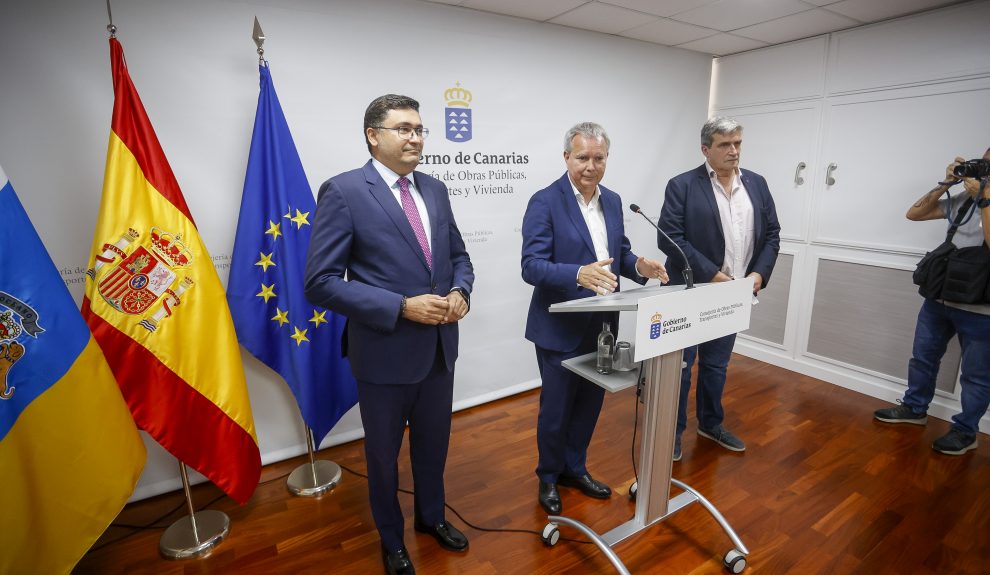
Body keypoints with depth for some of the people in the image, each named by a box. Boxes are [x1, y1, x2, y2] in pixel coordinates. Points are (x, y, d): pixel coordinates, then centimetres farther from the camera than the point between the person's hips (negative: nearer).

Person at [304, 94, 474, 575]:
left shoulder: (435, 190, 6)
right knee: (384, 454, 18)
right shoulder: (343, 192, -13)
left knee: (433, 443, 24)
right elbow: (321, 282, -17)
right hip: (386, 351, -5)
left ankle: (431, 516, 52)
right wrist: (402, 306, -23)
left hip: (440, 347, 5)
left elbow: (458, 256, 13)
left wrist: (460, 291, -9)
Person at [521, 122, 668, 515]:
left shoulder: (612, 201, 7)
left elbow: (619, 250, 14)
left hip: (601, 325, 7)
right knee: (556, 409, 11)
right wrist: (578, 274, -38)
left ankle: (575, 468, 43)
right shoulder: (545, 202, -14)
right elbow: (531, 266, -21)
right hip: (560, 328, -6)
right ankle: (549, 477, 36)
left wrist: (639, 266, -8)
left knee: (590, 404, 20)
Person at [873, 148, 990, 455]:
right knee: (923, 356, 17)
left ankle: (965, 430, 24)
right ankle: (914, 408, 34)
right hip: (939, 298, 5)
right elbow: (914, 213, 8)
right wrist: (945, 185, -2)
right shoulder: (963, 201, 4)